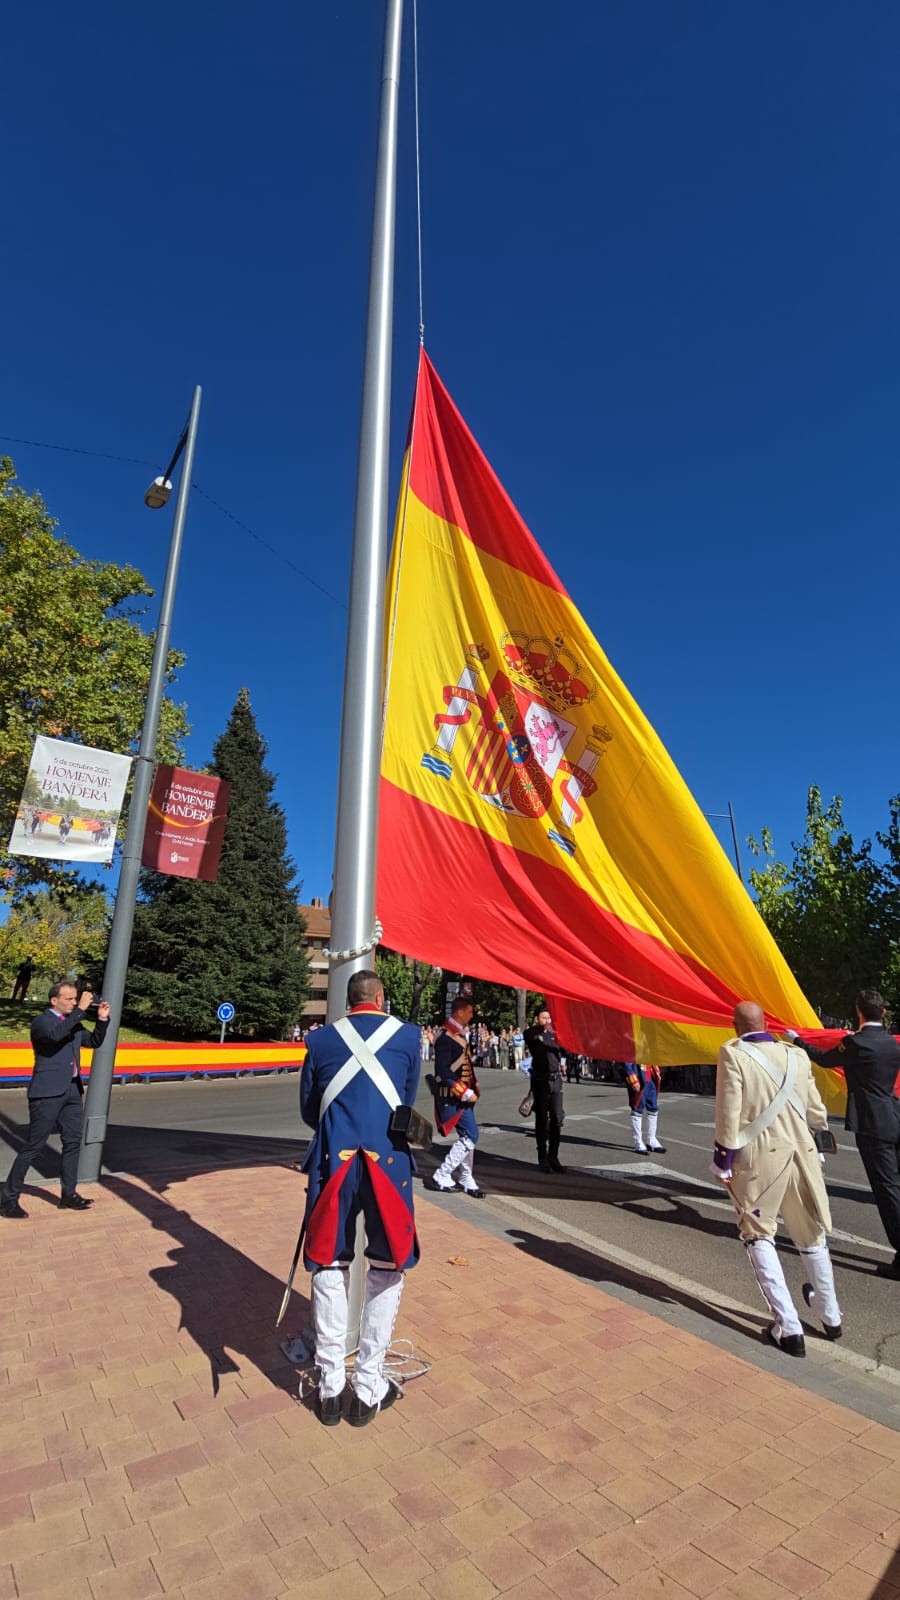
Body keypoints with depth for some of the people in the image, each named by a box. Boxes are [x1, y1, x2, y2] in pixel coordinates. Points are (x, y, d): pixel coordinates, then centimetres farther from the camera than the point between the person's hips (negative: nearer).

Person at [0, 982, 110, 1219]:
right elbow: (55, 1034, -30)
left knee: (73, 1142, 10)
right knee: (34, 1146, -1)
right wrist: (81, 1010, -29)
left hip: (72, 1090, 7)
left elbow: (94, 1042, 18)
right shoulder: (41, 1021, -8)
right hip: (47, 1092, -7)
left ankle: (68, 1195, 21)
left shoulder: (73, 1023, 12)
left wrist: (102, 1019, 2)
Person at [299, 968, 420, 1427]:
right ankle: (369, 1388, 22)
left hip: (333, 1161, 1)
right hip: (388, 1161, -1)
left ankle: (330, 1386, 25)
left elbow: (308, 1109, 12)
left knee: (329, 1267, 16)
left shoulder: (322, 1038, 4)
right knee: (387, 1270, 14)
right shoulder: (407, 1035, 1)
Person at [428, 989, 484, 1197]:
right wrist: (465, 1092, -20)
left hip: (464, 1095, 9)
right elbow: (442, 1072, -23)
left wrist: (473, 1088, 10)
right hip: (453, 1097, -9)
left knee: (467, 1136, 13)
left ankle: (466, 1179, 25)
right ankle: (441, 1177, 0)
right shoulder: (445, 1037, -20)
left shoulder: (461, 1033, 10)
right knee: (470, 1136, -9)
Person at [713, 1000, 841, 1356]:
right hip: (801, 1152, 5)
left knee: (759, 1235, 12)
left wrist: (723, 1160, -3)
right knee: (812, 1233, 23)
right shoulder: (796, 1055, 1)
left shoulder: (733, 1054, -11)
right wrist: (819, 1127, 34)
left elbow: (729, 1112, -14)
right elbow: (816, 1111, 10)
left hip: (759, 1156, -5)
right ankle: (830, 1316, 41)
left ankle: (788, 1327, 8)